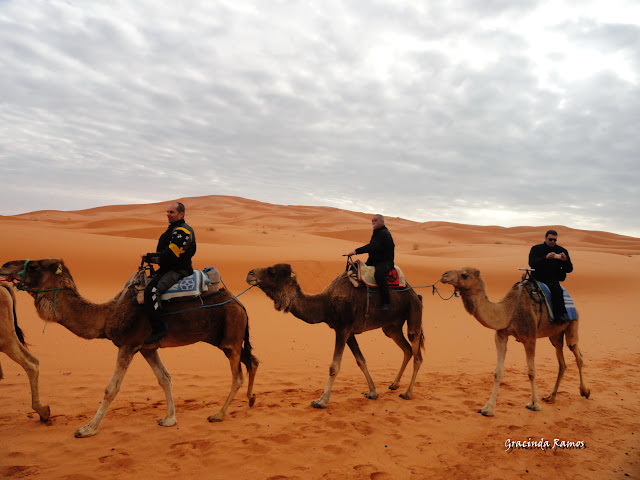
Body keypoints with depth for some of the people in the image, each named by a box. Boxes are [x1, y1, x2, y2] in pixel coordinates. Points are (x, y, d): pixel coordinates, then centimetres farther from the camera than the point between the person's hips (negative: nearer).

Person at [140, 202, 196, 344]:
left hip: (178, 270, -11)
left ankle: (158, 329, -24)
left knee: (151, 290, -29)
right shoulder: (173, 228, 18)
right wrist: (150, 257, 7)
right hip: (168, 268, 11)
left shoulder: (182, 231, -17)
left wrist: (148, 257, -12)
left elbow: (169, 256, -23)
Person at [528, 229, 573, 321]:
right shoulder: (536, 249, 5)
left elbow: (569, 269, 7)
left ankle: (557, 317, -27)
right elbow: (532, 263, -12)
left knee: (555, 287, -31)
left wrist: (565, 260, -14)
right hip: (538, 278, 1)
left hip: (553, 279, -1)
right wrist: (545, 257, -25)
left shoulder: (562, 251, 10)